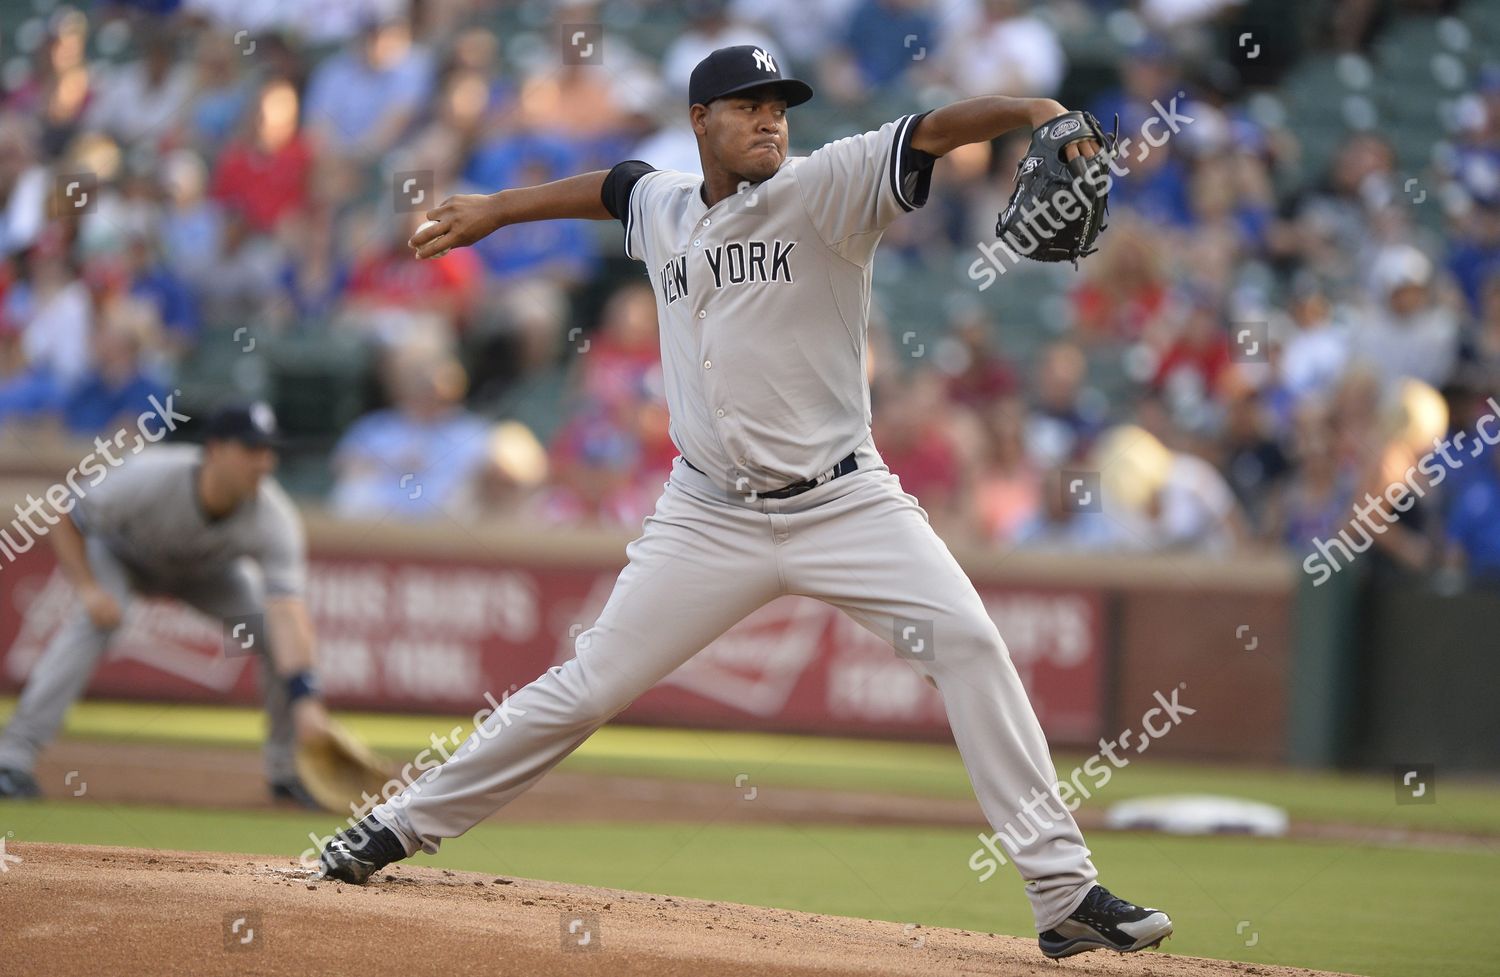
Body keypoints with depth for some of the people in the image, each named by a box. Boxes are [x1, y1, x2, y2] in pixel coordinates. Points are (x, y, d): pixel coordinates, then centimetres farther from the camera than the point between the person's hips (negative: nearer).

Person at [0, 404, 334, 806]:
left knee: (278, 635, -16)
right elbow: (63, 519, -24)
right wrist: (88, 588, -37)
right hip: (124, 554, -3)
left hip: (211, 572, 3)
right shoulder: (147, 479, -39)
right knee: (96, 619, -32)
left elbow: (287, 609, -45)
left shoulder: (274, 520, -35)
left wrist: (306, 699, -56)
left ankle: (286, 770, 6)